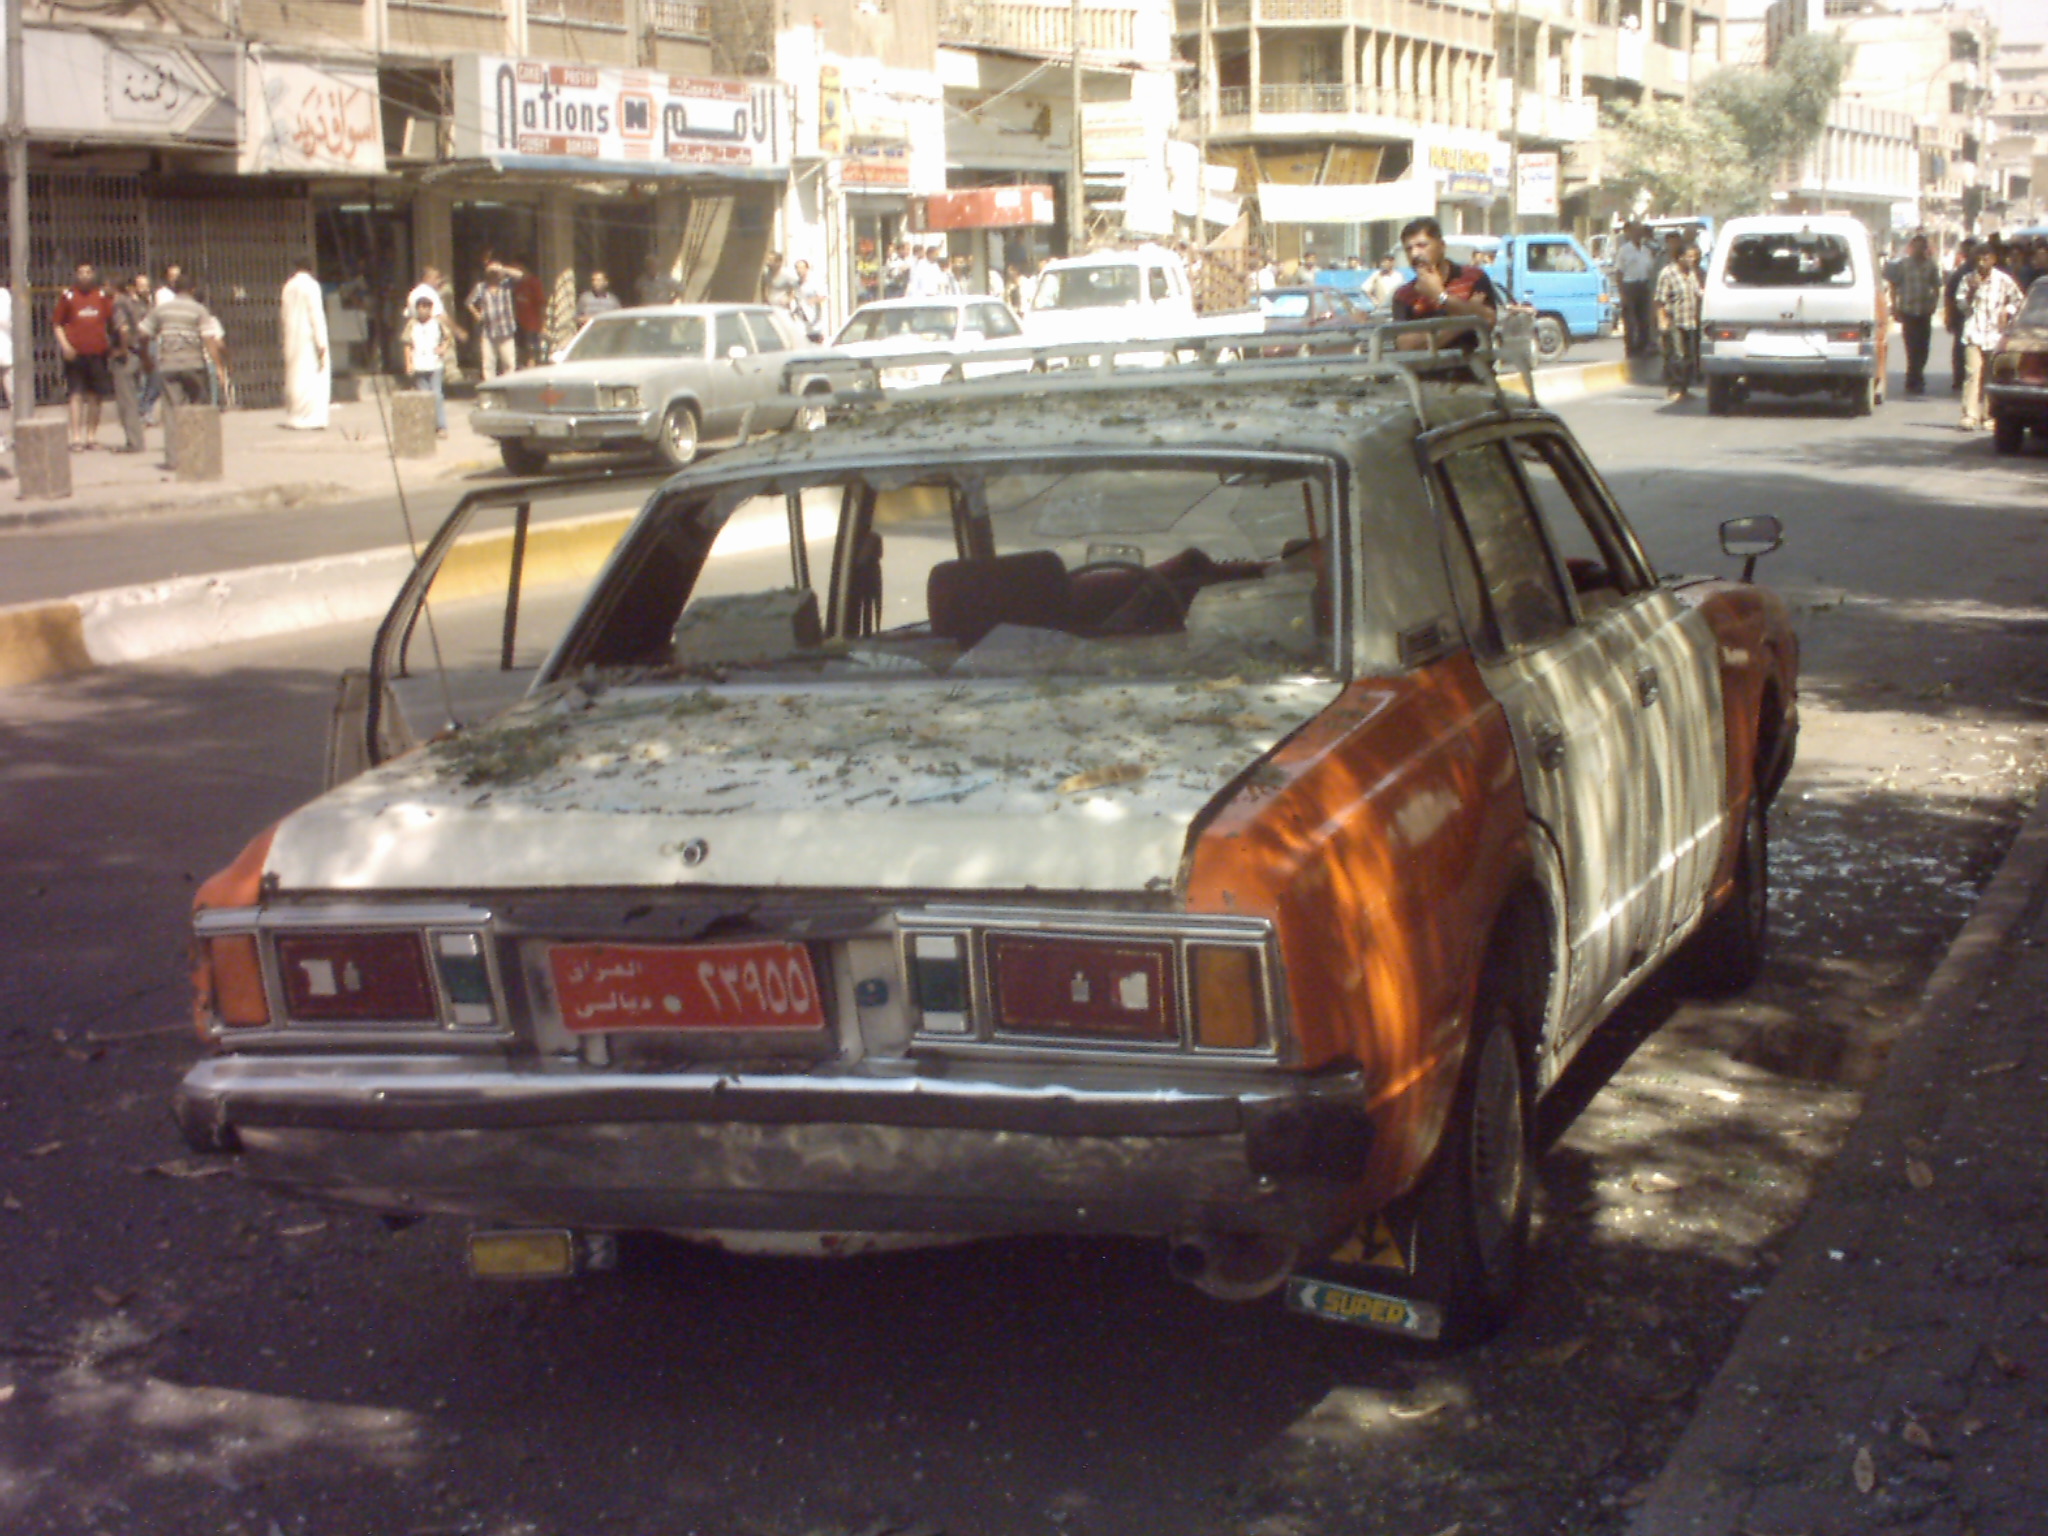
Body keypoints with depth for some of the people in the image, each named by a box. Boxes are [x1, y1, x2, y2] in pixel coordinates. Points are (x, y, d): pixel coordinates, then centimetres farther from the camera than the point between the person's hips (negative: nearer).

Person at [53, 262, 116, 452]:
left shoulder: (103, 295, 8)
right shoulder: (68, 296, 2)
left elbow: (111, 319, 11)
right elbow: (57, 323, 4)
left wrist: (110, 343, -3)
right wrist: (64, 345, -9)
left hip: (98, 351, 3)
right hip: (75, 352, -3)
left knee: (96, 395, 7)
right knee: (77, 394, -5)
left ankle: (92, 436, 17)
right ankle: (76, 438, -5)